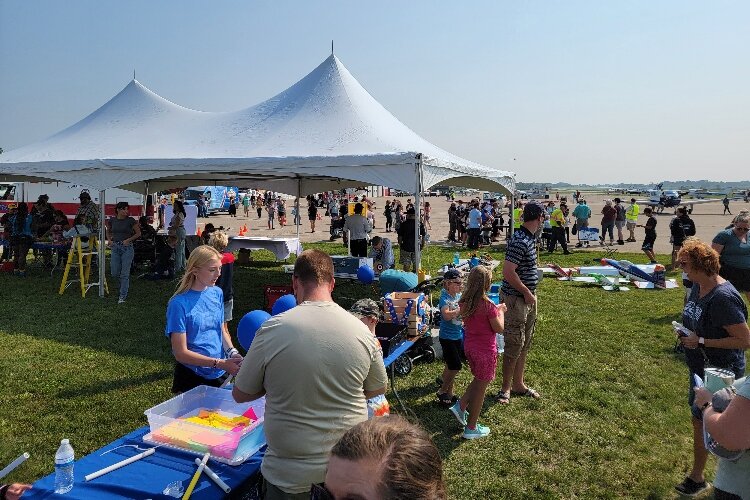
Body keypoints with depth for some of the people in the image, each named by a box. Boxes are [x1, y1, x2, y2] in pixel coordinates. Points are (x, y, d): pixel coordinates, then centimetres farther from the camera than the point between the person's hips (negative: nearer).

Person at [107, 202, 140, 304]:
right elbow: (108, 231, 21)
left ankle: (122, 297, 6)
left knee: (124, 274, -4)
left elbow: (138, 233, 1)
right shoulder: (112, 220, 4)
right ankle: (126, 282, 37)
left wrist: (128, 240, -12)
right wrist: (109, 240, 4)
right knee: (114, 273, 4)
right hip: (115, 247, 4)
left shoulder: (130, 220, -5)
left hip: (127, 247, -3)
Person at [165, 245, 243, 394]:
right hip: (192, 379, -5)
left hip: (220, 376, 6)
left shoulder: (217, 293, 0)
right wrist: (220, 363, -23)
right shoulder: (179, 303, -18)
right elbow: (181, 353, -18)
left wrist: (232, 352, -10)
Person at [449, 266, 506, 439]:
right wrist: (500, 311, 0)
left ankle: (460, 407, 23)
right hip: (485, 351, -6)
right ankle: (471, 428, 22)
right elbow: (499, 329, -15)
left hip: (469, 347, 7)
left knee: (478, 380, 29)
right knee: (481, 387, 9)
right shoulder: (488, 305, -24)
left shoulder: (464, 301, -4)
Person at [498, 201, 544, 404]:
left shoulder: (529, 238, 10)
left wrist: (531, 295, 17)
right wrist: (527, 293, -17)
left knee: (525, 344, 17)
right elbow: (508, 272, -27)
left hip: (528, 298, 10)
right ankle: (506, 388, 14)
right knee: (514, 345, 0)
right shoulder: (520, 241, -22)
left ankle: (519, 384, 30)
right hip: (516, 298, -10)